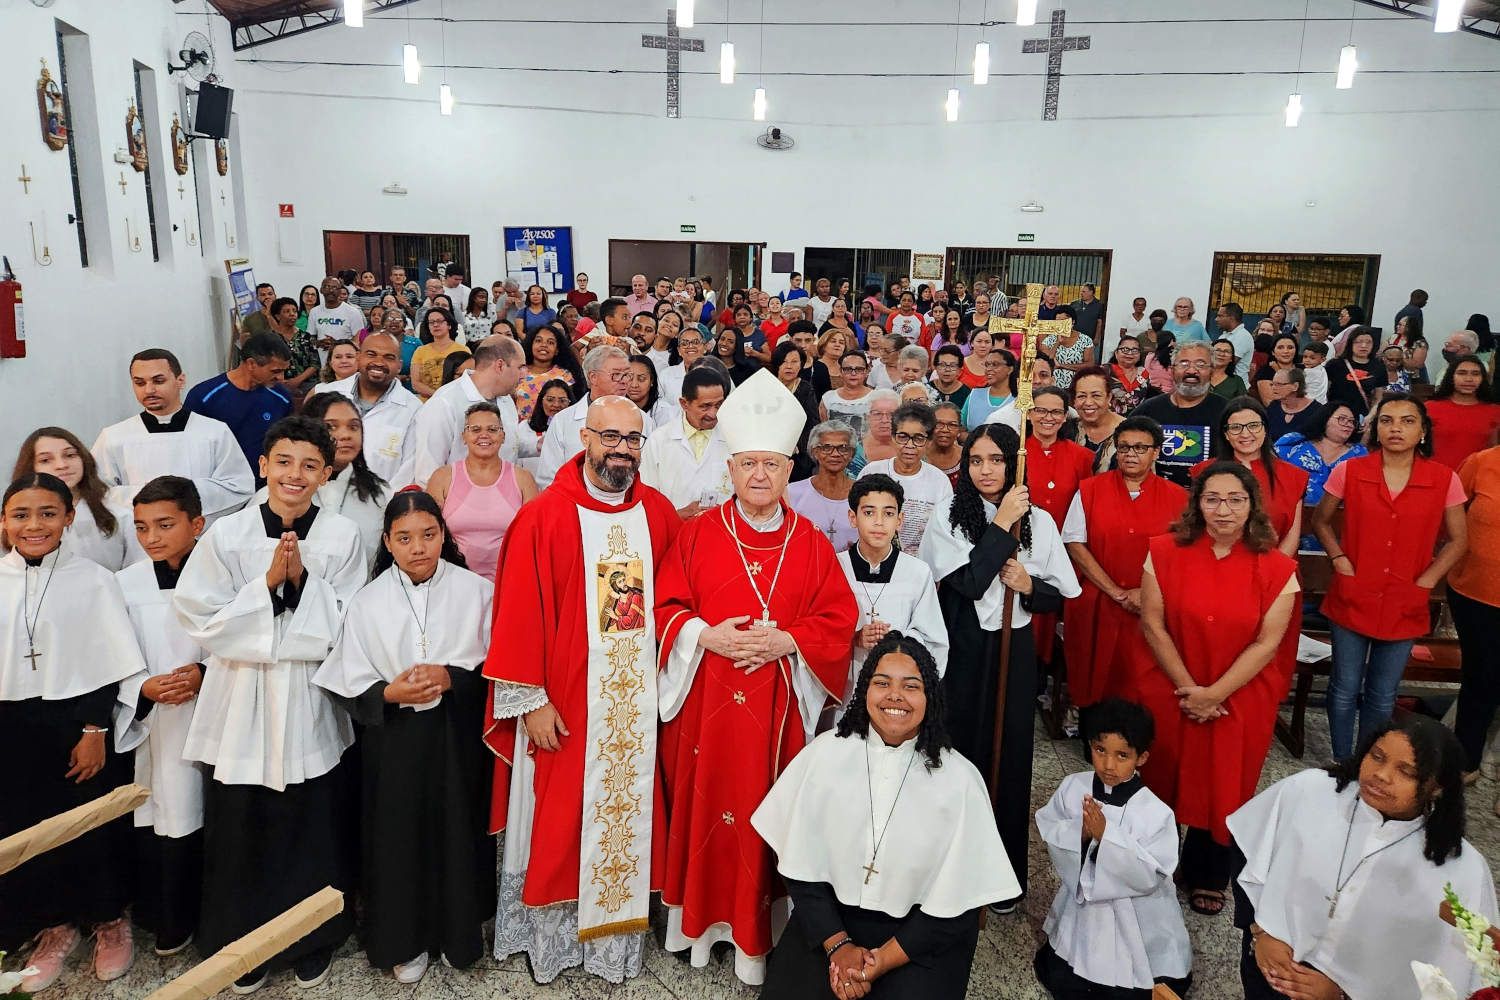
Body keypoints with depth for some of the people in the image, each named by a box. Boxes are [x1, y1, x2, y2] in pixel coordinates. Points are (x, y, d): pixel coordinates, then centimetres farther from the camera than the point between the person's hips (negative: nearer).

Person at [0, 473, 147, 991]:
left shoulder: (94, 580, -8)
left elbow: (113, 665, -6)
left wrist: (96, 730, -9)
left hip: (80, 724, -3)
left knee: (95, 829, 9)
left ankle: (110, 921, 31)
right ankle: (55, 927, 34)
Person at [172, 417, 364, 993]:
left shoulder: (342, 537, -2)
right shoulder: (226, 535, -1)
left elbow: (344, 628, -5)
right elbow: (204, 622, -5)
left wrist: (302, 578, -17)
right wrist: (267, 582, -15)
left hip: (311, 706, 0)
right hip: (242, 702, 1)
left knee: (312, 828, 8)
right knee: (240, 829, 8)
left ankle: (313, 944, 31)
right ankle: (245, 945, 32)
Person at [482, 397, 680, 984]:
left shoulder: (660, 514, 2)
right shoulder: (543, 517, -10)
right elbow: (519, 613, -10)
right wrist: (530, 700, -11)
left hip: (637, 702, 3)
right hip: (563, 706, -3)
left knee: (626, 820, 13)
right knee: (557, 823, 10)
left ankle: (616, 940, 32)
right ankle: (549, 940, 31)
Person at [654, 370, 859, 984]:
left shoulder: (812, 545, 2)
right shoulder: (698, 535, 1)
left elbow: (838, 621, 0)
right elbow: (665, 607, 1)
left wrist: (783, 641, -15)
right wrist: (707, 635, -16)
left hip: (779, 702, 0)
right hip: (707, 700, 0)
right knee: (705, 804, 8)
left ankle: (759, 927, 24)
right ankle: (702, 916, 28)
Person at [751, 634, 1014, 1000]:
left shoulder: (959, 779, -14)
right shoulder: (825, 754, -10)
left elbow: (956, 901, -9)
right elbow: (801, 867, -3)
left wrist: (882, 960, -11)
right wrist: (838, 945, -10)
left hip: (923, 933, -1)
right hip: (828, 918, 2)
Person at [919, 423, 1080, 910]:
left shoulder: (1039, 521, 3)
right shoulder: (948, 516, -3)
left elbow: (1059, 595, 8)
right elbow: (967, 582, -15)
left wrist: (1029, 586, -13)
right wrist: (1002, 526, -14)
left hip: (1014, 653, 2)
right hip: (961, 653, -1)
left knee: (1010, 760, 8)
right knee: (960, 755, 4)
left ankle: (1006, 876, 24)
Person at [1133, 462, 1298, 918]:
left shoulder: (1276, 568, -8)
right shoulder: (1165, 552, -7)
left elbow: (1267, 642, -9)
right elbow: (1153, 624, -7)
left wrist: (1215, 693, -15)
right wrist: (1187, 687, -12)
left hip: (1241, 698, 0)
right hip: (1170, 690, 0)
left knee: (1223, 786, 10)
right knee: (1165, 778, 9)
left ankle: (1207, 877, 33)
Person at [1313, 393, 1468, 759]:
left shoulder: (1444, 479, -6)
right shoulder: (1349, 471, -7)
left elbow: (1458, 539, 4)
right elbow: (1320, 520, 6)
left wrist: (1426, 581, -6)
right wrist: (1339, 560, -7)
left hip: (1405, 606, 1)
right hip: (1352, 601, 0)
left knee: (1382, 696, 14)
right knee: (1345, 690, 10)